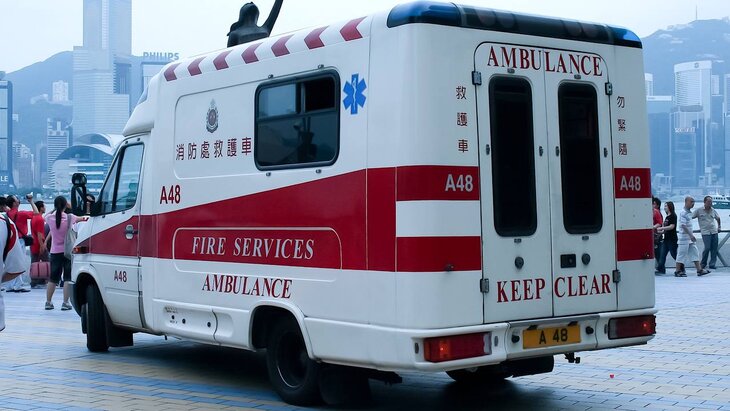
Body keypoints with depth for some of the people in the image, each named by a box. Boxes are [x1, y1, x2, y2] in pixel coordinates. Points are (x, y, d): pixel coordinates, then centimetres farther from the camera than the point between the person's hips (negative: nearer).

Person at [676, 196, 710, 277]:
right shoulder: (683, 213, -16)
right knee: (682, 254, -3)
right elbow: (683, 225, -23)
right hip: (684, 237, -9)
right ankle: (677, 271, 4)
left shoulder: (689, 212, 13)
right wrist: (691, 235, -25)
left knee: (695, 253, 7)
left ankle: (699, 270, 8)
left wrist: (691, 235, 20)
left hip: (690, 238, 9)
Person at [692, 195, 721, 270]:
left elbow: (718, 218, 29)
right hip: (705, 232, -5)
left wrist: (719, 227, 21)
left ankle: (712, 264, 8)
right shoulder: (699, 210, -2)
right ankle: (703, 264, 2)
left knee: (714, 249, 0)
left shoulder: (713, 210, 11)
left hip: (714, 232, 5)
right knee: (707, 248, -14)